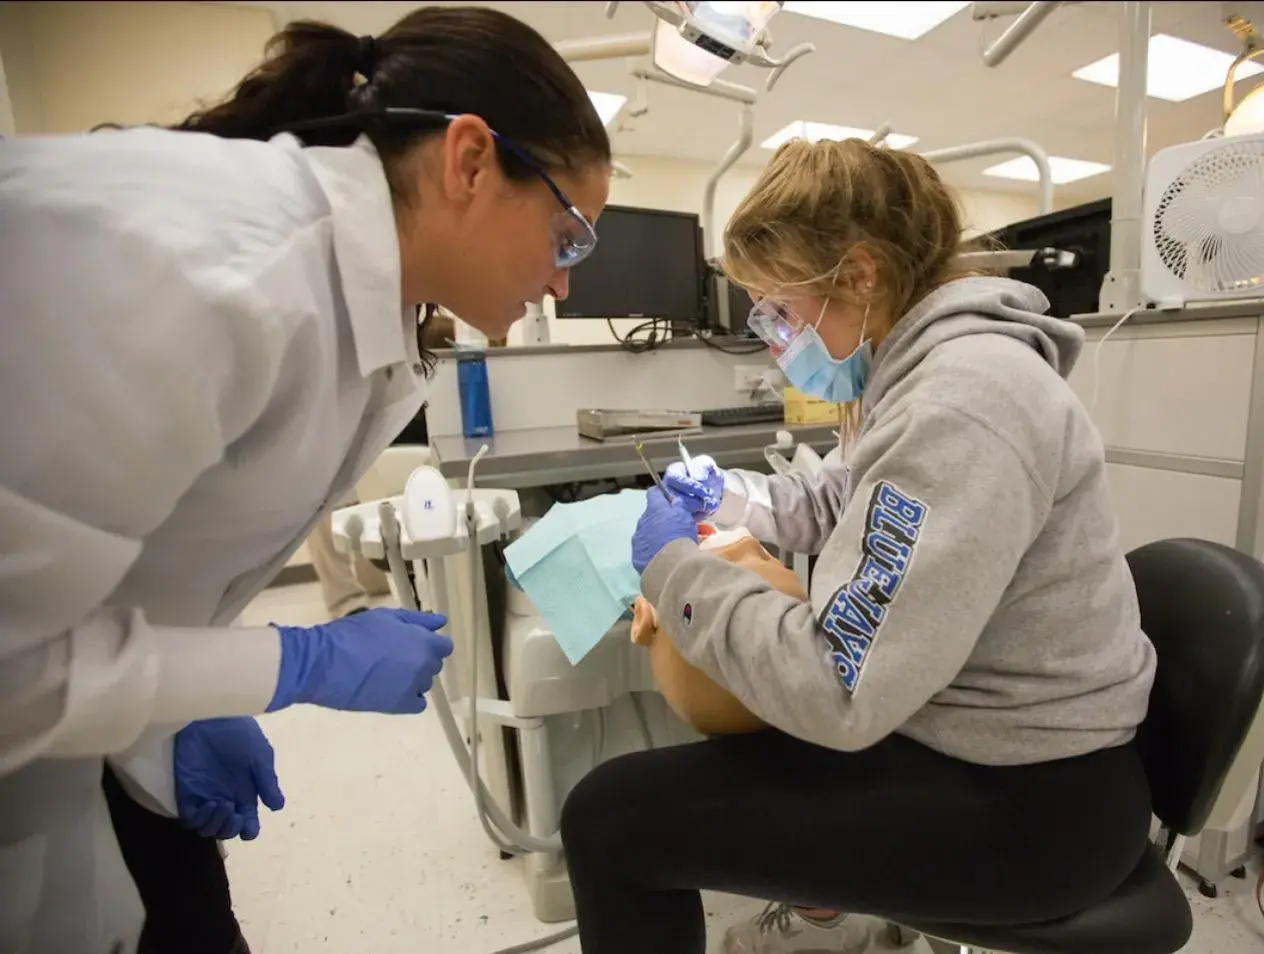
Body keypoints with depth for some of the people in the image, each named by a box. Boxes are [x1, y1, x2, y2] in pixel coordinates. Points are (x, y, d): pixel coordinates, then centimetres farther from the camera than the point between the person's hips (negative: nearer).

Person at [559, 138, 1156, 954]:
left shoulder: (961, 402, -28)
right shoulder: (930, 364, 6)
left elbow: (837, 691, -30)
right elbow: (851, 507, 21)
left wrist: (676, 565, -18)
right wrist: (729, 495, 9)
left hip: (1027, 800, -10)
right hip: (985, 737, 10)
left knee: (611, 816, -11)